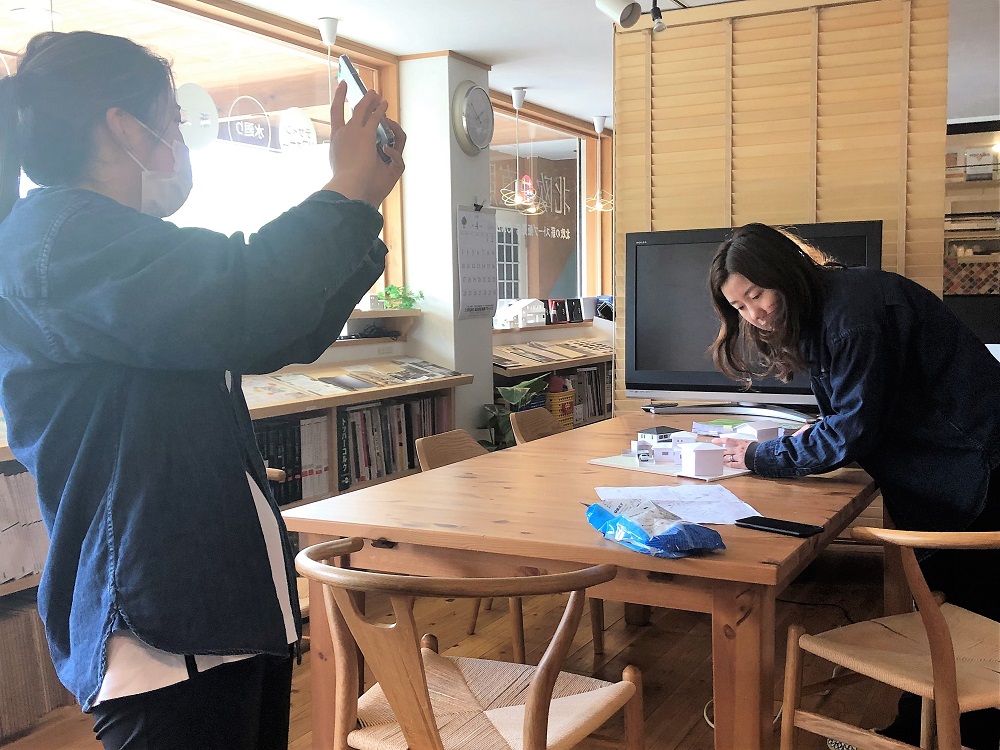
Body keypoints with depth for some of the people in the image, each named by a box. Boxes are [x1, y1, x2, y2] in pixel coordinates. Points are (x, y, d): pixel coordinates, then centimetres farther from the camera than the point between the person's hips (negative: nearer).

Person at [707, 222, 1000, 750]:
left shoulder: (855, 310, -25)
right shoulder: (817, 312, 6)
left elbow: (852, 431, -24)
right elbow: (852, 413, 14)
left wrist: (760, 457, -17)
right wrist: (818, 433, -4)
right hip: (940, 470, 9)